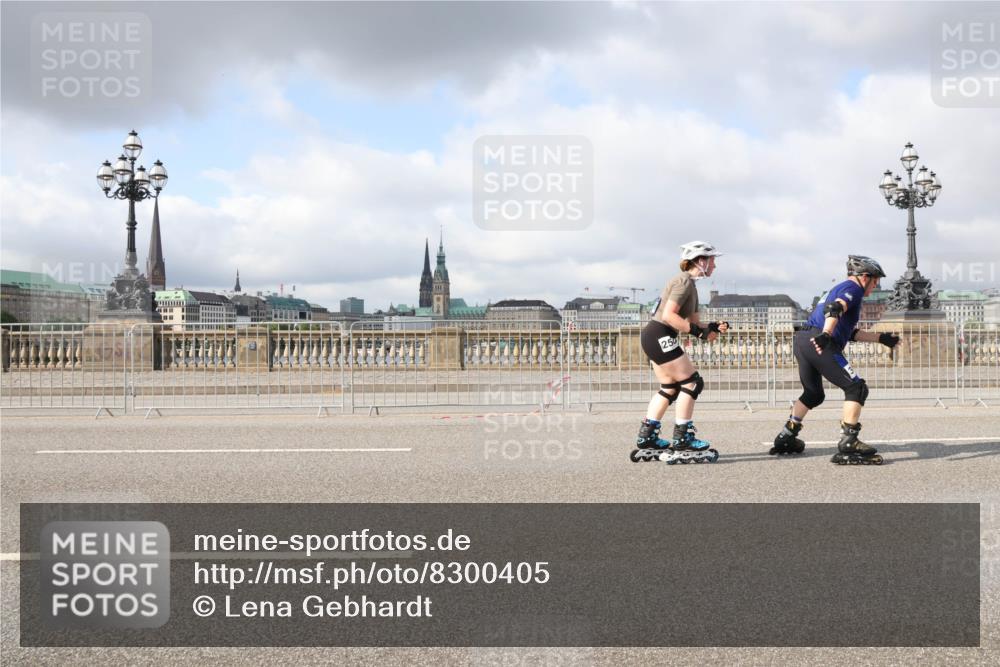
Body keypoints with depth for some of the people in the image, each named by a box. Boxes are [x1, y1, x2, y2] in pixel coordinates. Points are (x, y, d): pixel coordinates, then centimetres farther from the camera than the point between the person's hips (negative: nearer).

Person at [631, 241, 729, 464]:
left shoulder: (690, 285, 20)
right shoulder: (684, 281, -12)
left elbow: (694, 322, 17)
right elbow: (669, 315, -23)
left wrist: (714, 328, -1)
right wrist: (698, 331, -23)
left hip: (653, 338, 10)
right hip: (660, 337, -10)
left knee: (670, 388, 14)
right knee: (691, 383, -7)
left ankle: (646, 439, 16)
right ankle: (681, 441, -5)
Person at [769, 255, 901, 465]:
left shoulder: (838, 289, 31)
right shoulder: (853, 288, 2)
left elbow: (852, 333, 34)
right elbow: (834, 309, -20)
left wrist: (882, 338, 39)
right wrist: (825, 335, -35)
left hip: (801, 340, 10)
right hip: (818, 343, -10)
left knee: (814, 394, 25)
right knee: (856, 388, -8)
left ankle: (785, 439, 29)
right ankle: (848, 444, -15)